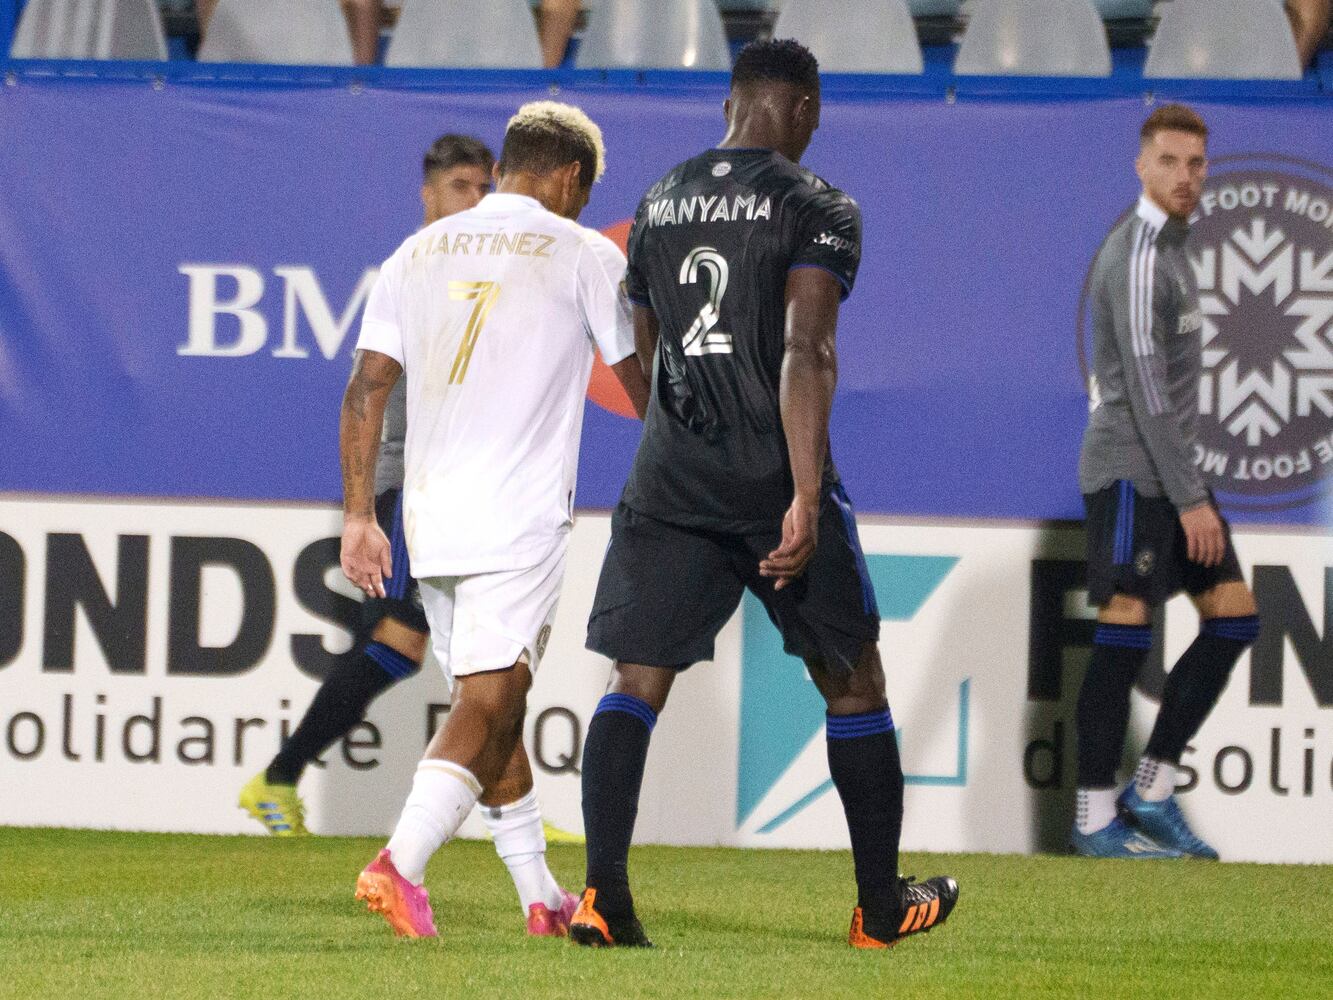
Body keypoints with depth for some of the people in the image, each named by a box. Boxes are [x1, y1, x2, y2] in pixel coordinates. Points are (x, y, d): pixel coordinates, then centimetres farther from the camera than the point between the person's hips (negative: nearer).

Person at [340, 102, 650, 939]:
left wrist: (359, 514, 8)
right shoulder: (585, 256, 1)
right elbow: (642, 383, 7)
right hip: (522, 522, -5)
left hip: (429, 517, 5)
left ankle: (542, 898, 20)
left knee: (495, 708, 14)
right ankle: (401, 863, -27)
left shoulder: (418, 253, 12)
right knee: (489, 705, -9)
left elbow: (367, 388, 7)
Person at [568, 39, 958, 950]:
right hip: (775, 478, -4)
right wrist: (807, 498, -21)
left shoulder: (660, 204, 13)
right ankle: (883, 905, 18)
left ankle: (603, 892, -18)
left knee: (637, 680, 0)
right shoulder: (818, 207, -5)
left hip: (669, 478, 4)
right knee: (853, 682, 11)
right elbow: (807, 352, -17)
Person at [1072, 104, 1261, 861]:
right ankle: (1097, 820, -4)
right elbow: (1145, 387, -20)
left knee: (1235, 617, 6)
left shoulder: (1169, 249, 16)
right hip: (1132, 470, -10)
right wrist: (1191, 499, -21)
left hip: (1170, 470, 10)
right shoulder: (1139, 258, -15)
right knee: (1126, 634, -8)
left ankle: (1152, 792, 9)